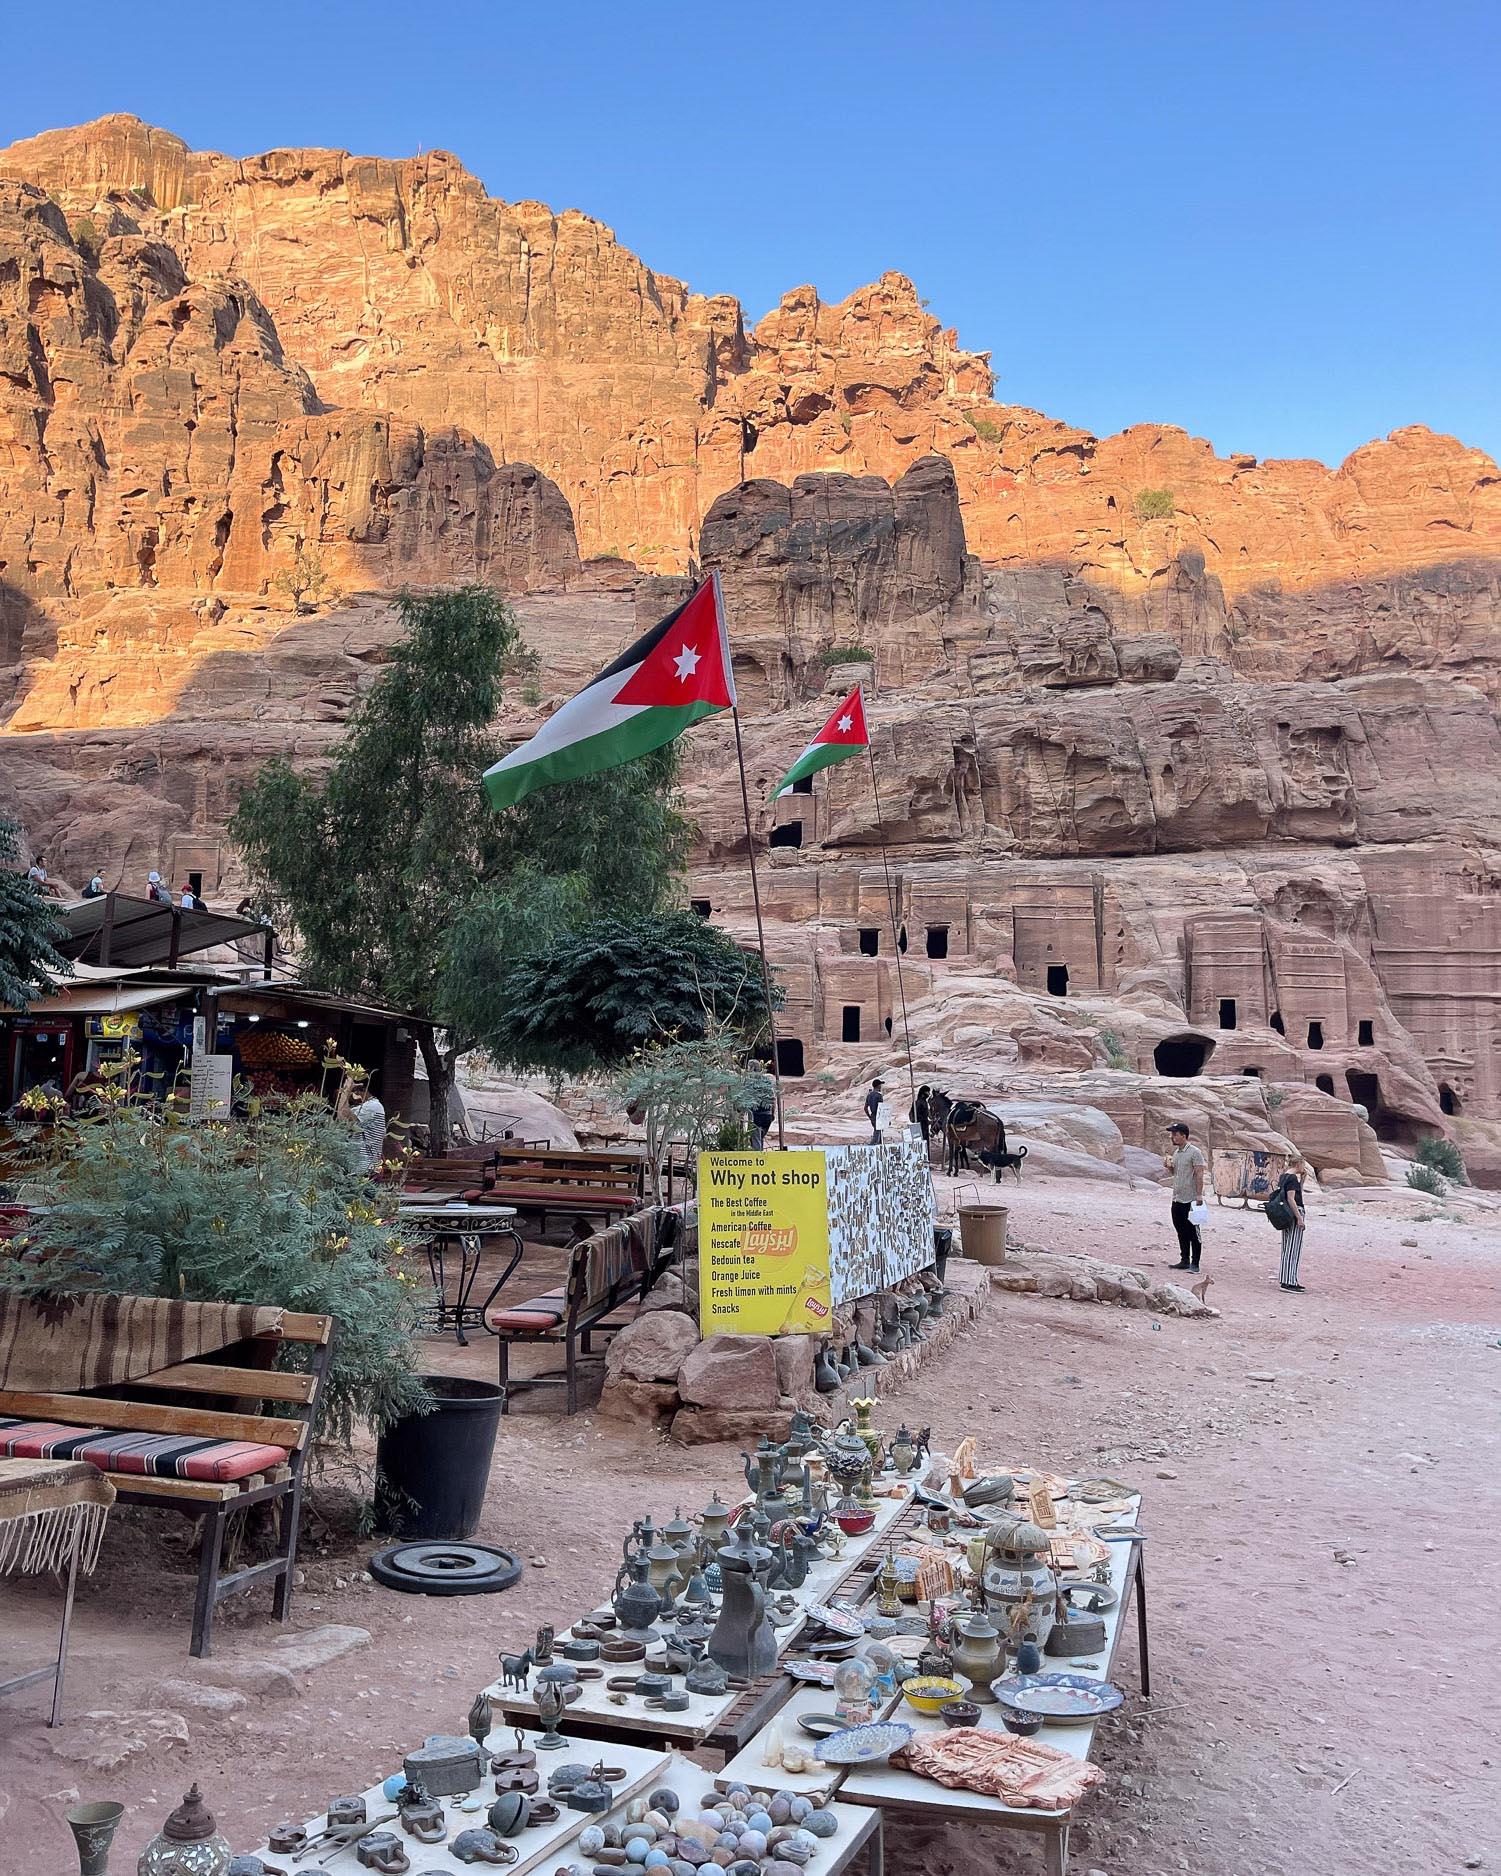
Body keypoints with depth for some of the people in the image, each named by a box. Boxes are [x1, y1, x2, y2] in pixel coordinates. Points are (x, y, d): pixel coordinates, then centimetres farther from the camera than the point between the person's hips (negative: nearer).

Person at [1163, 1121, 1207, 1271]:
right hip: (1177, 1199, 8)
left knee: (1193, 1233, -1)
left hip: (1190, 1200, -8)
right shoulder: (1176, 1152, 13)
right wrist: (1169, 1166, 4)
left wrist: (1199, 1195, -22)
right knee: (1181, 1232, 14)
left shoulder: (1194, 1152, -12)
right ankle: (1184, 1260, 22)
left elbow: (1199, 1175, -16)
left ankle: (1195, 1263, 4)